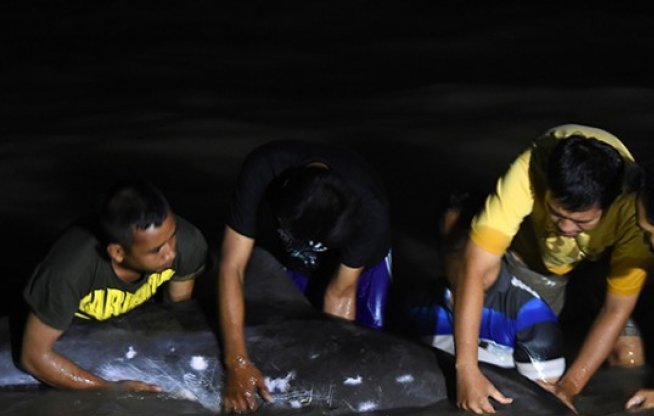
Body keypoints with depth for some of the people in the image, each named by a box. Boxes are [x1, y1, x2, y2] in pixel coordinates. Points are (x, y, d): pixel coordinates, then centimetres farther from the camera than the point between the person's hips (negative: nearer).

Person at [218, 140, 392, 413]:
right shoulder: (263, 171, -41)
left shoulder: (370, 212, -41)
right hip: (282, 256, 1)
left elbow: (341, 293, -27)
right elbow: (232, 267, -38)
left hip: (352, 259, -1)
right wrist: (237, 363, -45)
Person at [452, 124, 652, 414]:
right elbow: (475, 270, -42)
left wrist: (569, 386, -35)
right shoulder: (527, 175, -43)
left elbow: (618, 306, -29)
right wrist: (467, 370, -48)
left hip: (603, 257, 0)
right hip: (533, 254, 0)